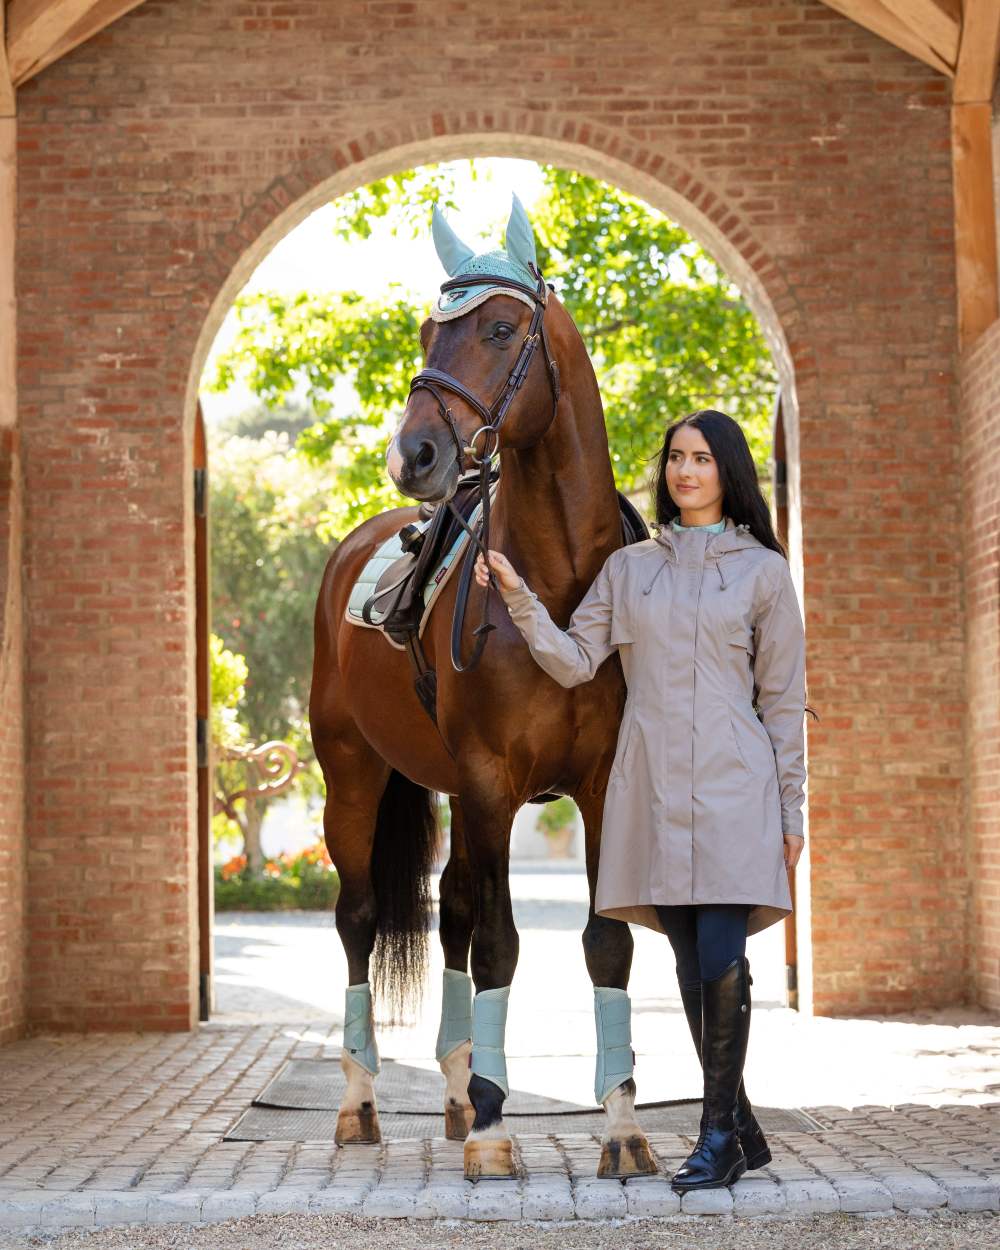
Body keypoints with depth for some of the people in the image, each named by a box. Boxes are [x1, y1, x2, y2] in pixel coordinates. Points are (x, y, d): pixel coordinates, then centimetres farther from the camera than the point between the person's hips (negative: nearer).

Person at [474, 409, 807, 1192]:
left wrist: (791, 809, 2)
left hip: (733, 788, -3)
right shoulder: (628, 568, 14)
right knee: (693, 967, 6)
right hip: (653, 789, 3)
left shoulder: (763, 570, 6)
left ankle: (720, 1133, -1)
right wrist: (519, 598, -5)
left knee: (721, 962, -13)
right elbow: (575, 663, 8)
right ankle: (741, 1129, 18)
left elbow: (784, 699, 6)